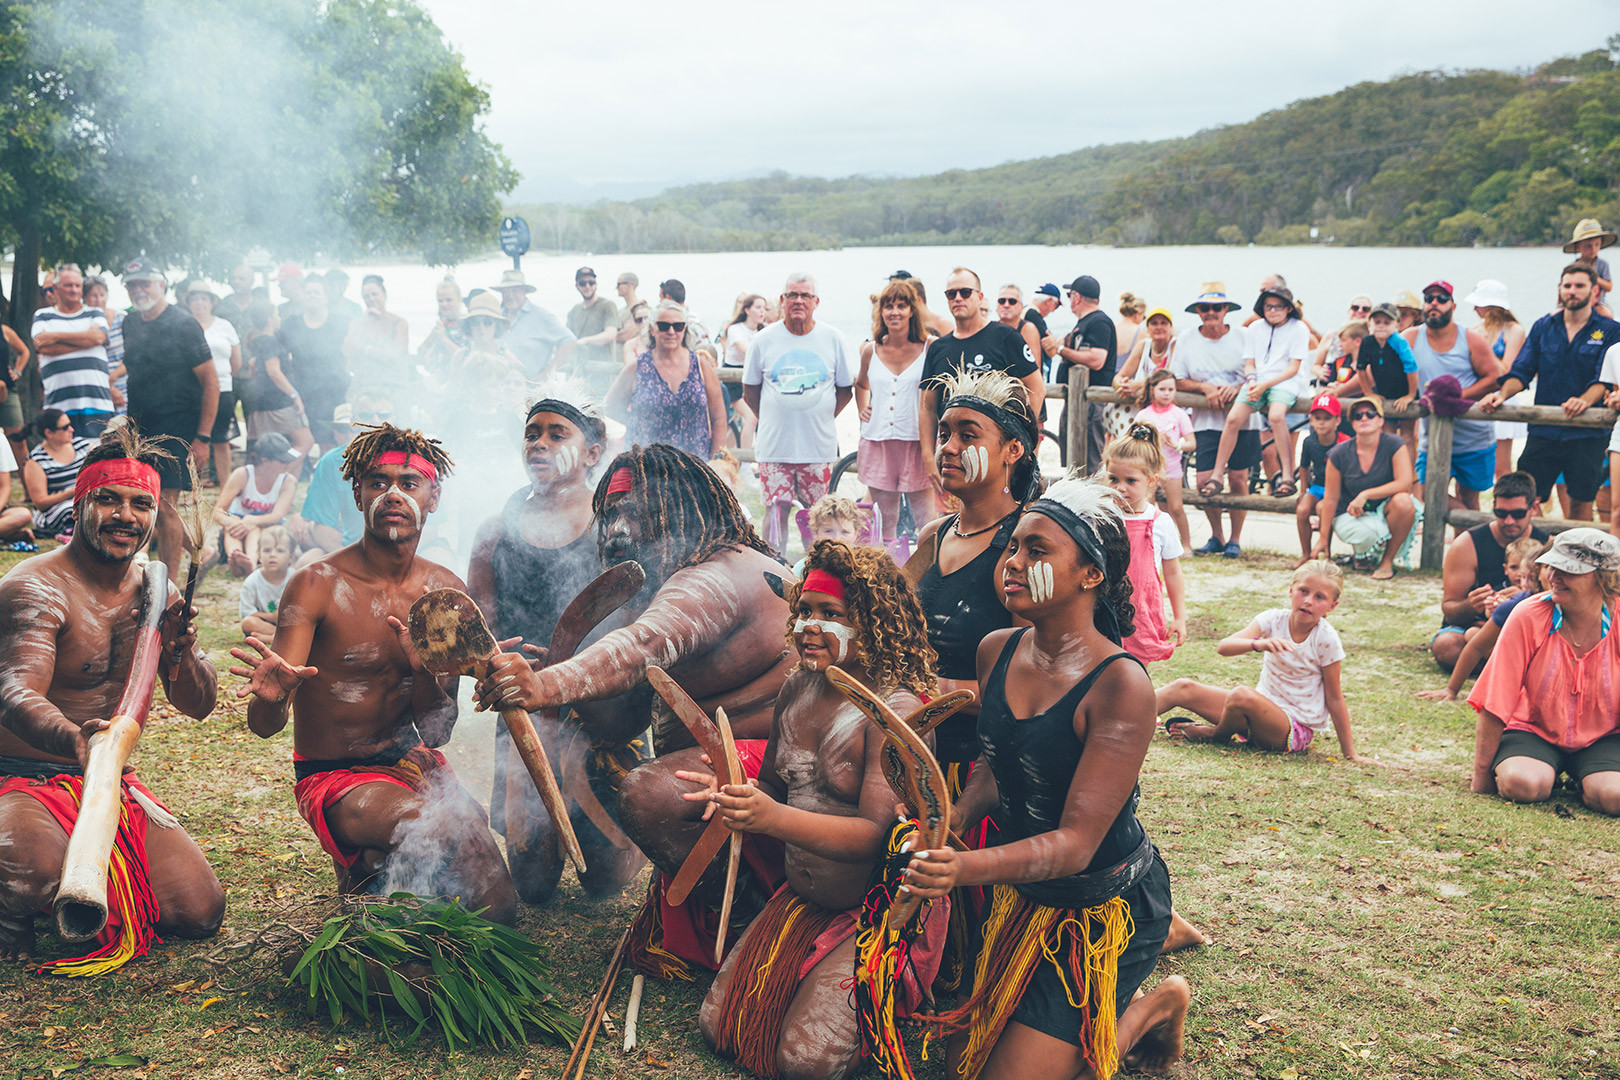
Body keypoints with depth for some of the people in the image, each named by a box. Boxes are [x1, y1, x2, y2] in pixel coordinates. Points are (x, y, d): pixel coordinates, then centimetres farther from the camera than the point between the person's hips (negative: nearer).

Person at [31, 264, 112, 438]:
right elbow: (42, 346, -3)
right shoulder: (43, 316, 16)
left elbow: (97, 337, -4)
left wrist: (56, 336, -4)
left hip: (96, 400, 1)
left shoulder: (95, 314, 17)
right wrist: (85, 341, -3)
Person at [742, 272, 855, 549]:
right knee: (775, 511, -2)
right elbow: (750, 391, 11)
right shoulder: (763, 340, 2)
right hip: (774, 445, 0)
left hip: (818, 445, 1)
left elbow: (845, 389, 13)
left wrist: (823, 419, 6)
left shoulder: (833, 339, 3)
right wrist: (772, 421, 5)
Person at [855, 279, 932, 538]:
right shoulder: (871, 350, 7)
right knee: (884, 521, 9)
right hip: (878, 444, 3)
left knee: (926, 521, -3)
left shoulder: (929, 348, -2)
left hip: (916, 442, -3)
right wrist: (862, 408, 11)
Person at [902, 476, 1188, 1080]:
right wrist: (954, 817, -11)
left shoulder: (1120, 686, -27)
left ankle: (1152, 1007, 18)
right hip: (1020, 894, 7)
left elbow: (1077, 842, -29)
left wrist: (967, 868, -45)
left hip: (1105, 905, -7)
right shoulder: (997, 652, -6)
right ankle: (1113, 1005, 32)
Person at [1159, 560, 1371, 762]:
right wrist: (1258, 644, -42)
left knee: (1242, 696, -32)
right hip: (1262, 707, 5)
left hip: (1296, 730, -5)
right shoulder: (1274, 620, -7)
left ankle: (1215, 734, -2)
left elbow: (1335, 698, -9)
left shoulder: (1326, 639, -16)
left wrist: (1350, 753, -8)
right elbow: (1223, 647, -21)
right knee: (1184, 689, -5)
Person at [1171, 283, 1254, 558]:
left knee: (1238, 478, -2)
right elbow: (1178, 381, 6)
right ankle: (1216, 536, 16)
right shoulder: (1186, 339, 4)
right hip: (1206, 421, 1)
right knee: (1203, 481, -6)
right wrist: (1205, 387, -11)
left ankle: (1235, 539, 14)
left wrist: (1237, 388, -17)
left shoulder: (1242, 337, 0)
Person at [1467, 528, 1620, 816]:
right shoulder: (1527, 617, -17)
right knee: (1524, 784, -32)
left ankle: (1584, 781, 6)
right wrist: (1482, 777, -9)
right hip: (1533, 730, -1)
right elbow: (1494, 705, -13)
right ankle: (1546, 774, 4)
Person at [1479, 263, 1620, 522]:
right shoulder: (1543, 326, 11)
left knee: (1581, 501, 2)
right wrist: (1503, 394, -13)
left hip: (1587, 434, -2)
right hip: (1543, 430, 2)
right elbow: (1521, 371, 7)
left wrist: (1585, 400, -29)